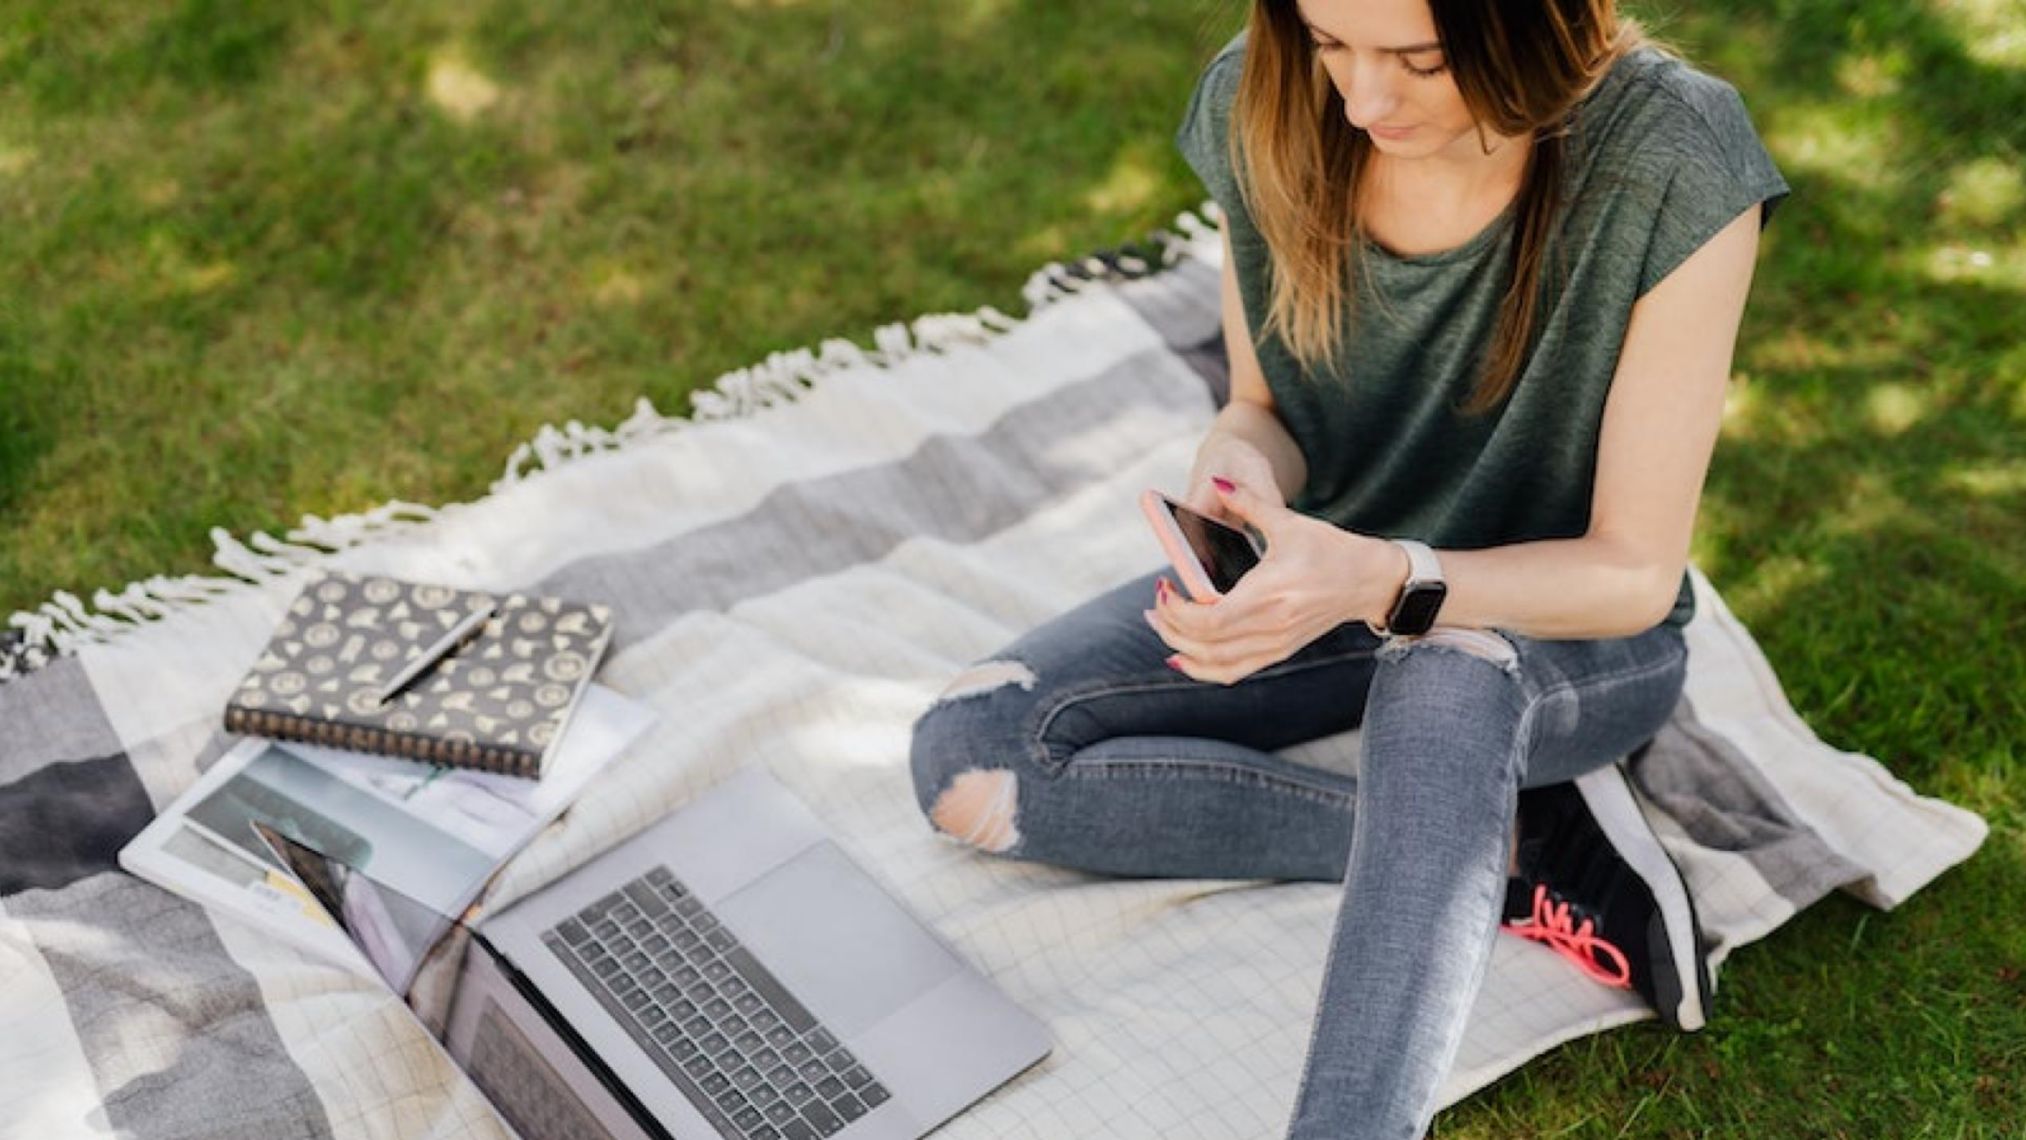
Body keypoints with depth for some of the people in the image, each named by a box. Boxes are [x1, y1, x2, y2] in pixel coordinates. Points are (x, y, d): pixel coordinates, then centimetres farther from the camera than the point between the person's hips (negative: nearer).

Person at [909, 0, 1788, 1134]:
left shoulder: (1674, 159, -25)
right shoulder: (1262, 105, -14)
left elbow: (1634, 572, -19)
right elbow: (1266, 411, 0)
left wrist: (1386, 581, -38)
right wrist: (1244, 471, -25)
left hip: (1574, 632, -4)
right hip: (1329, 581, 5)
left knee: (1443, 681, -42)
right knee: (969, 758, -17)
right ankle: (1523, 841, -17)